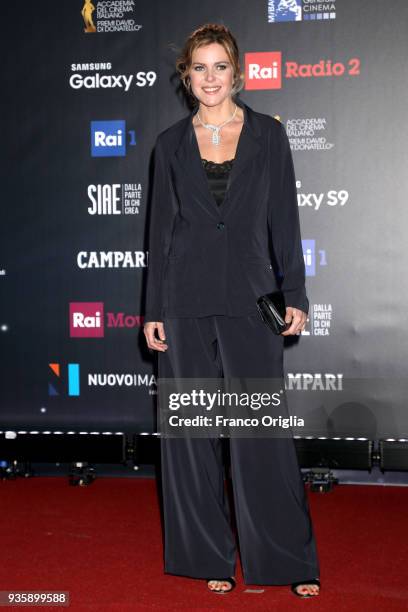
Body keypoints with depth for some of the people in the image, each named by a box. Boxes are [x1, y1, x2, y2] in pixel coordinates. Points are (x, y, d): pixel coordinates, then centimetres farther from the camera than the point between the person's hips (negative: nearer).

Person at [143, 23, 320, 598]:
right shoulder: (171, 143, 7)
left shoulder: (268, 133, 5)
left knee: (263, 430, -2)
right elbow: (161, 228, 7)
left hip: (250, 297, -1)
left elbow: (284, 219, 4)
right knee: (192, 429, 5)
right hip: (186, 301, 2)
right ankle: (210, 555, 19)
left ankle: (290, 560, 11)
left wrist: (295, 295, -1)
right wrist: (152, 310, 3)